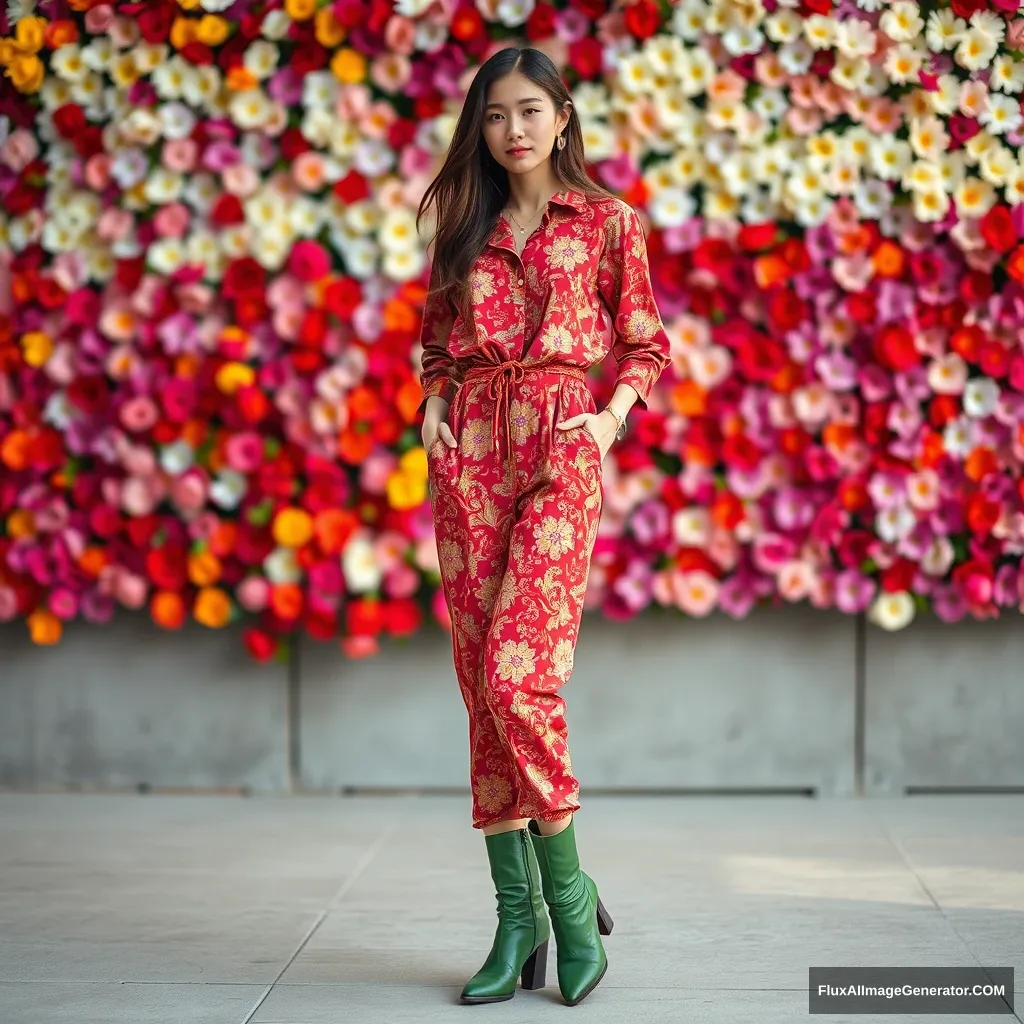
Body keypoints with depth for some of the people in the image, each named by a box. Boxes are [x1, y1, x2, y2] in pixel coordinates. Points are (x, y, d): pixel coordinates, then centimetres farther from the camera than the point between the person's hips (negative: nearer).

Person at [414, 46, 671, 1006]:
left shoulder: (607, 221, 6)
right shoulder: (464, 227, 15)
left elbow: (645, 344, 10)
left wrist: (612, 415, -7)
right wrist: (433, 407, 3)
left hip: (560, 454, -4)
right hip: (470, 454, 4)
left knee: (514, 673, -17)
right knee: (481, 683, 0)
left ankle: (567, 890, 2)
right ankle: (518, 916, 8)